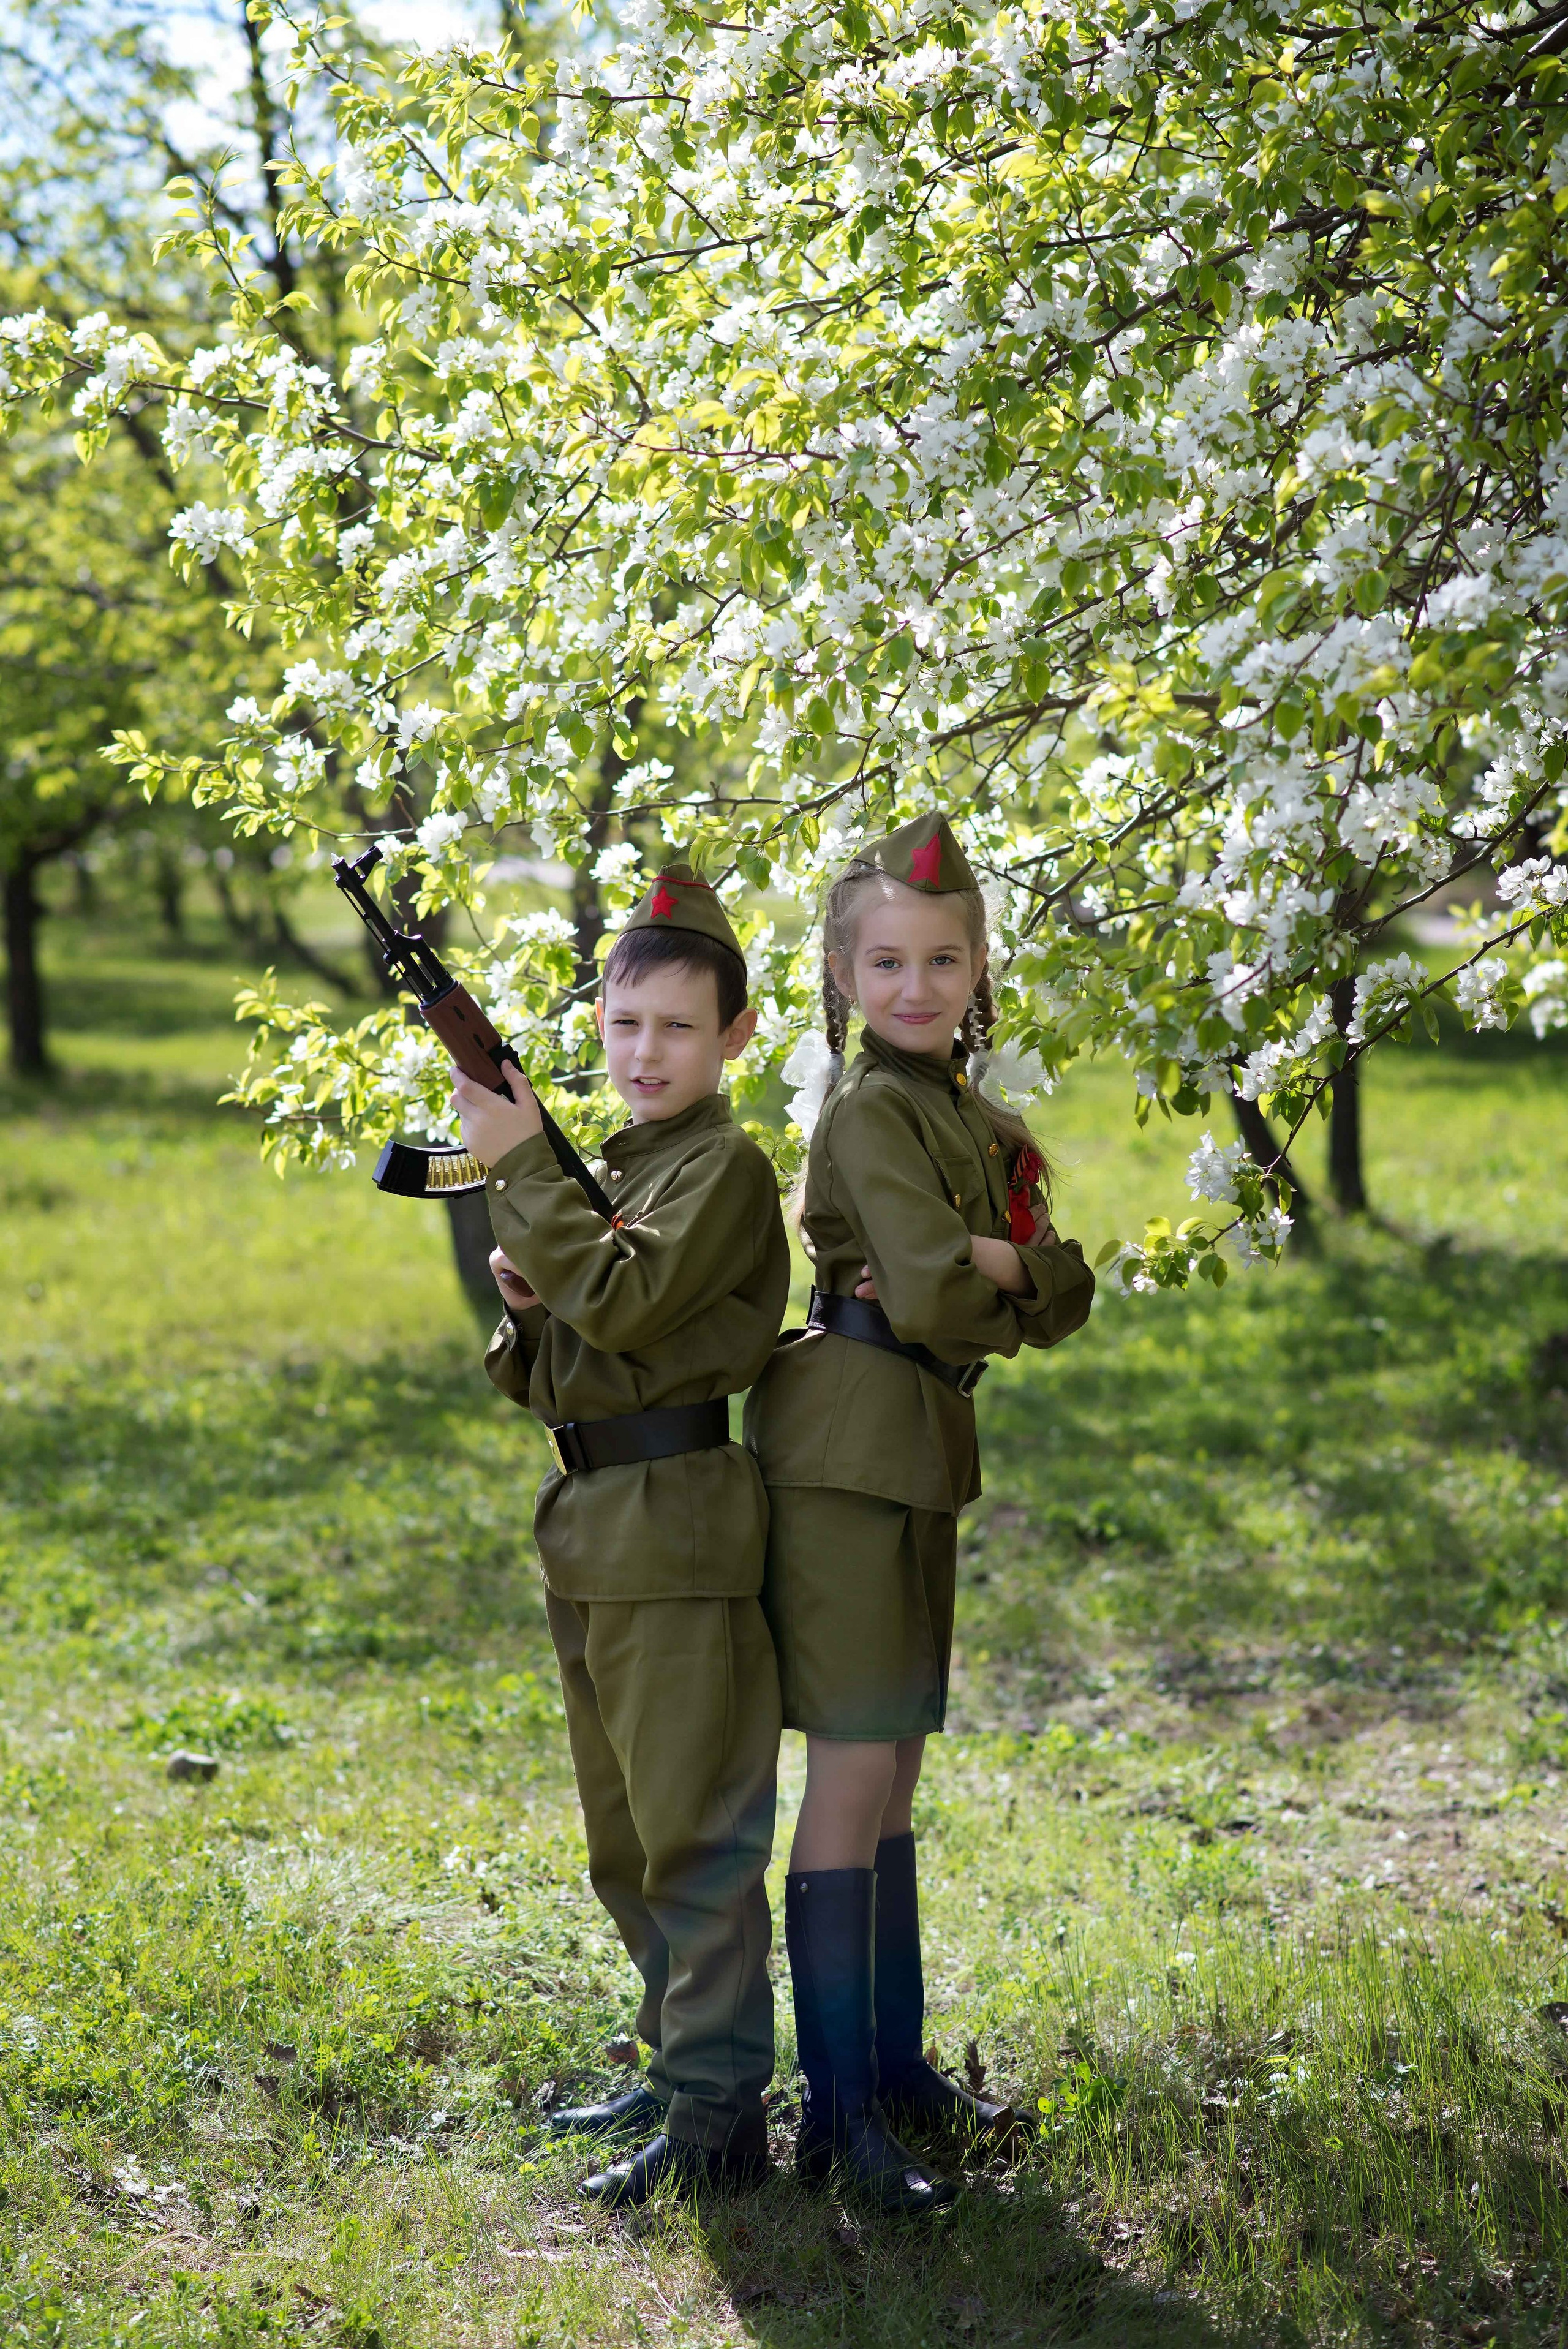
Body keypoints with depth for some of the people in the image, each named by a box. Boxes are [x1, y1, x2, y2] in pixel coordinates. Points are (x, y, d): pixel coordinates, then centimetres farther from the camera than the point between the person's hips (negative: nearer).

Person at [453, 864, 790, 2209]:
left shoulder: (727, 1167, -8)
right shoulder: (605, 1170, 17)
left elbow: (624, 1298, -22)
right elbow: (548, 1377, 18)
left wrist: (519, 1167, -17)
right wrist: (525, 1306, -4)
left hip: (681, 1537, -9)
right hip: (591, 1544, 9)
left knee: (694, 1838, -5)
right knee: (625, 1845, 17)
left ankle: (720, 2113, 1)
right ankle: (684, 2062, 30)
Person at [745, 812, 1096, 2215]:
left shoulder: (977, 1118, 15)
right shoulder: (873, 1113, -11)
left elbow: (1064, 1300, 7)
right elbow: (936, 1296, -21)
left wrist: (990, 1264, -11)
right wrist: (981, 1272, -2)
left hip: (923, 1451, 9)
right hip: (849, 1443, -8)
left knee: (893, 1765, 15)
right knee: (852, 1769, -6)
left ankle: (899, 2060, 26)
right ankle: (838, 2111, 0)